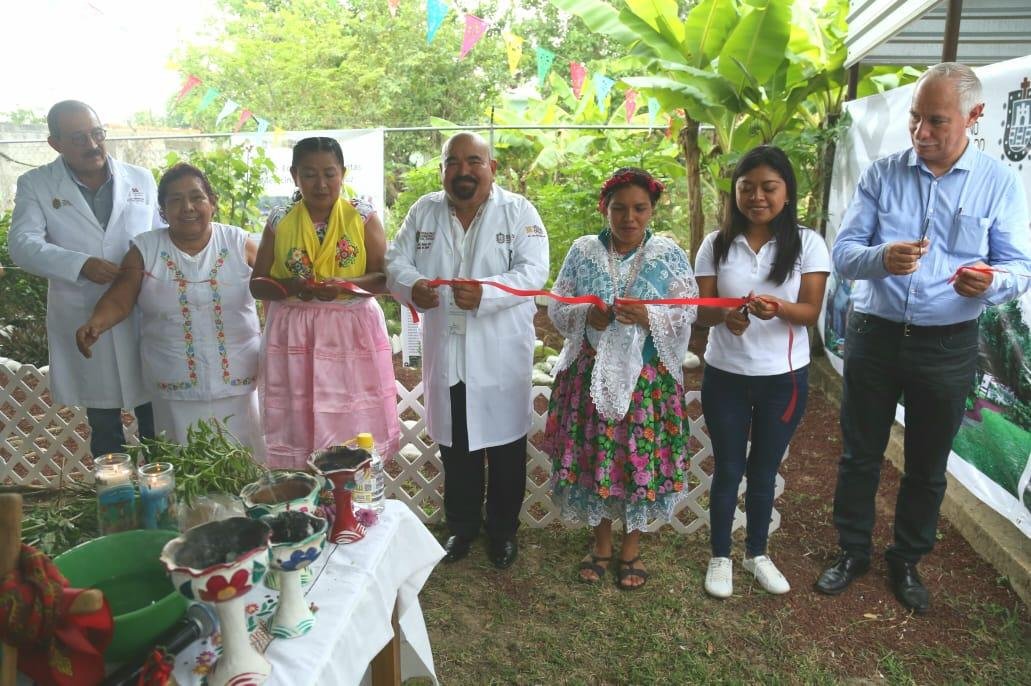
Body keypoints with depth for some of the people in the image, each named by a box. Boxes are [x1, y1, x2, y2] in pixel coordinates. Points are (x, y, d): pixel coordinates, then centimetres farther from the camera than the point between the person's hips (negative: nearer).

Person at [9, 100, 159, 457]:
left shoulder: (141, 179, 6)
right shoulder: (35, 185, 2)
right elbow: (22, 244, -10)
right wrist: (81, 264, -27)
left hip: (144, 319, 1)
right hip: (84, 326, -1)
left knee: (158, 423, 7)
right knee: (103, 428, 12)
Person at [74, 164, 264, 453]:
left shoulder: (239, 243, 1)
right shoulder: (145, 249, 2)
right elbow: (118, 300, -1)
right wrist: (96, 323, -20)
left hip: (237, 383, 0)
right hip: (176, 389, 0)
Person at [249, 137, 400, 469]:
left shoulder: (363, 217, 1)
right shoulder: (279, 221, 5)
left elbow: (386, 276, -3)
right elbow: (257, 283, 6)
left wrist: (345, 285, -21)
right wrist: (291, 286, -15)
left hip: (353, 334, -1)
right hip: (294, 335, 2)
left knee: (355, 429, -1)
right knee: (298, 425, 3)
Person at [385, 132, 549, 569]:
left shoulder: (518, 211, -4)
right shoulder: (423, 211, 7)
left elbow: (533, 271, -15)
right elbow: (396, 262, 2)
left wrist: (485, 293, -31)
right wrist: (412, 286, -21)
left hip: (500, 356, -3)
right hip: (445, 353, 3)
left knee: (504, 445, 10)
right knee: (455, 447, 15)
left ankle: (503, 530, 30)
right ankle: (461, 526, 34)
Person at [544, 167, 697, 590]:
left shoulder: (669, 255, 2)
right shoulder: (582, 252, 4)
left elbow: (686, 315, -2)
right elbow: (557, 309, 3)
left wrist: (648, 317, -21)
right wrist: (587, 317, -17)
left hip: (647, 377, -1)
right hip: (591, 373, 1)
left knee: (641, 456, 4)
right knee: (593, 454, 7)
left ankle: (632, 547, 26)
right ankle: (601, 543, 28)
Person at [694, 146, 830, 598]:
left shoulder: (807, 243, -6)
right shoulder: (716, 244, -4)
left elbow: (810, 312, -11)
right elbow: (702, 310, -6)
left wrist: (778, 308, -33)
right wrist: (725, 315, -29)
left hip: (784, 377, 0)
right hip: (725, 376, 0)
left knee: (764, 470, 17)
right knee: (728, 469, 11)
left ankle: (757, 553, 37)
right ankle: (720, 556, 30)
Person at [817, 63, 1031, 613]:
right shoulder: (882, 174, -1)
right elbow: (843, 251, -6)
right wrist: (881, 258, -29)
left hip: (947, 347, 0)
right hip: (874, 336, 0)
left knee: (927, 466, 14)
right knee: (859, 455, 11)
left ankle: (907, 561, 34)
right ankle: (852, 552, 30)